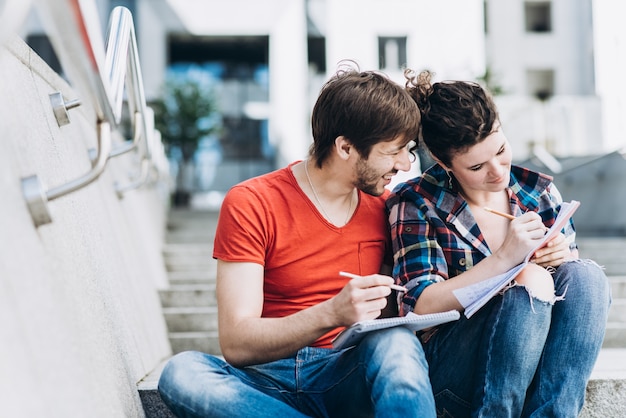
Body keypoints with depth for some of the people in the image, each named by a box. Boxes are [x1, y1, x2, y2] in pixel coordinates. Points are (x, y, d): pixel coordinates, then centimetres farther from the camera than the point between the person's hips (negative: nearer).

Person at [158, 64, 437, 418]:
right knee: (182, 373, -32)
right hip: (272, 382, -1)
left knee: (396, 343, -32)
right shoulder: (250, 205, -8)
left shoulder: (385, 205, 6)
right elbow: (236, 344, -15)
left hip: (350, 376, 1)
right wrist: (331, 313, -30)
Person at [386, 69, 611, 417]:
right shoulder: (417, 205, -4)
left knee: (587, 277, -23)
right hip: (453, 368, -4)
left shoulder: (539, 190, 8)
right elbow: (421, 308, -13)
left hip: (539, 360, 4)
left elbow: (576, 286, 15)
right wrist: (504, 257, -22)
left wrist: (563, 257, -9)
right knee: (531, 282, -30)